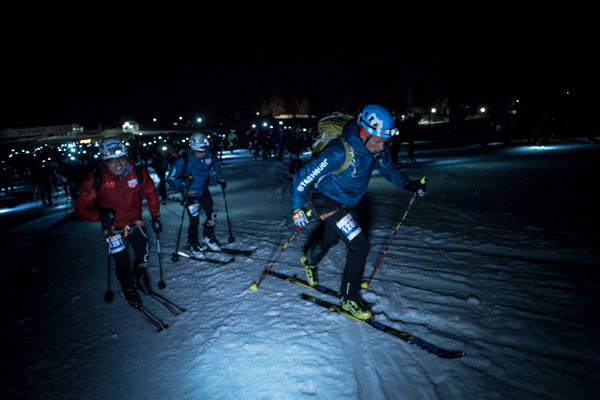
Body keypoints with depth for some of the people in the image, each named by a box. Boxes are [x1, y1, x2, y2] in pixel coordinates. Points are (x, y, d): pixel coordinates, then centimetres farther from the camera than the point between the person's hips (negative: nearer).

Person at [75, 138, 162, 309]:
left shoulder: (138, 172, -17)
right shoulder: (96, 179, -23)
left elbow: (151, 194, -2)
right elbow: (81, 208, -20)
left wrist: (155, 217, -5)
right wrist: (100, 215, -39)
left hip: (135, 222, 2)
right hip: (113, 227, -2)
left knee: (143, 257, 8)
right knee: (122, 262, 5)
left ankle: (140, 277, 43)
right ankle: (129, 290, 34)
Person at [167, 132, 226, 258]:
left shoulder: (209, 156, -13)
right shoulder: (183, 160, -27)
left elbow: (216, 165, 13)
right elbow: (171, 180, -22)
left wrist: (220, 178, 4)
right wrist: (183, 182, -39)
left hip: (204, 191, 5)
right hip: (190, 194, -5)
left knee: (212, 216, 8)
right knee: (194, 221, -5)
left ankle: (209, 238, 35)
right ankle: (194, 246, 19)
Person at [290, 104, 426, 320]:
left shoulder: (377, 149, -14)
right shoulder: (339, 152, -36)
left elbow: (389, 168, 6)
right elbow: (303, 177, -28)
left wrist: (407, 183, -11)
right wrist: (297, 208, -21)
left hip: (346, 202, 8)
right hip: (327, 200, -7)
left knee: (331, 238, 28)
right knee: (360, 245, -14)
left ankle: (310, 261, 60)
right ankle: (350, 299, 4)